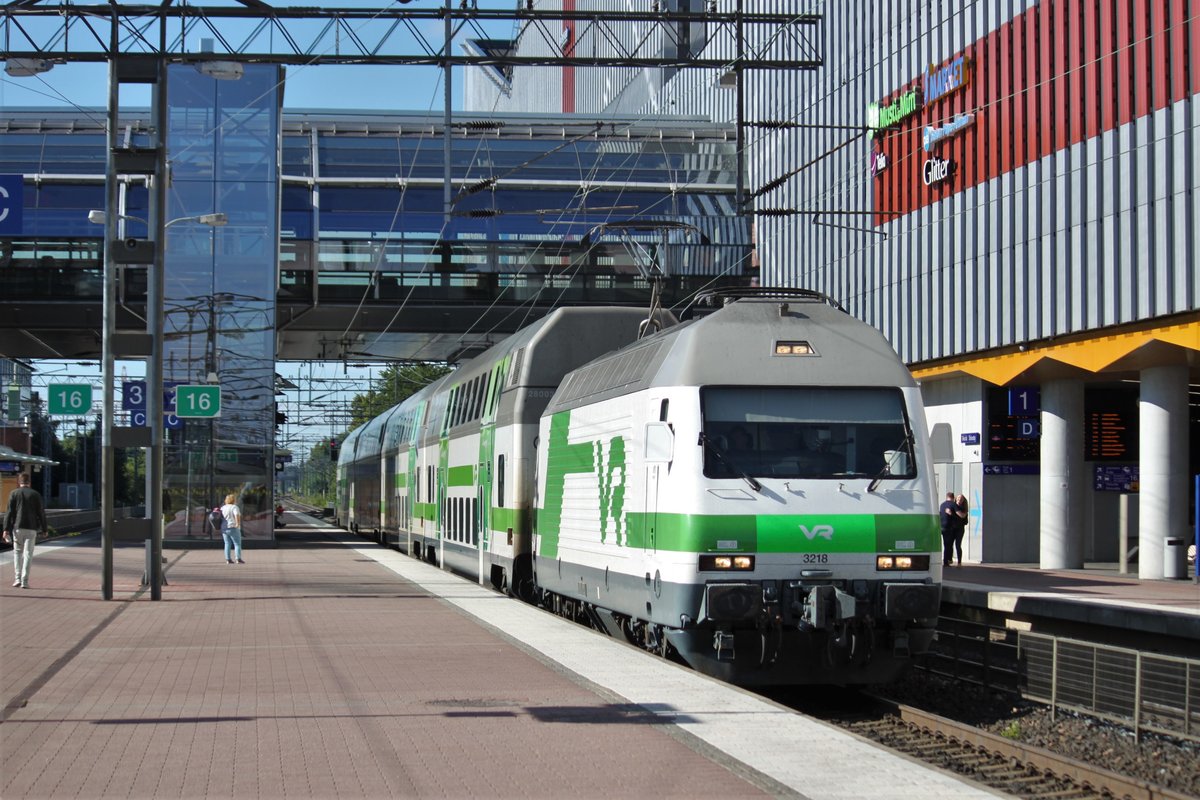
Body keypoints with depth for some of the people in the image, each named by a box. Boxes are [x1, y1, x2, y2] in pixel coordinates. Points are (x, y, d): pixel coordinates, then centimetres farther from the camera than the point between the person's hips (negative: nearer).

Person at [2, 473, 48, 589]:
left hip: (17, 527, 0)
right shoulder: (35, 494, 2)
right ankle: (25, 581, -4)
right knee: (28, 554, 1)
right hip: (31, 527, 0)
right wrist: (44, 529, 9)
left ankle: (18, 578, 7)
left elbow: (9, 512, -3)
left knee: (17, 552, 15)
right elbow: (41, 513, 2)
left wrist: (6, 529, -3)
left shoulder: (14, 494, 1)